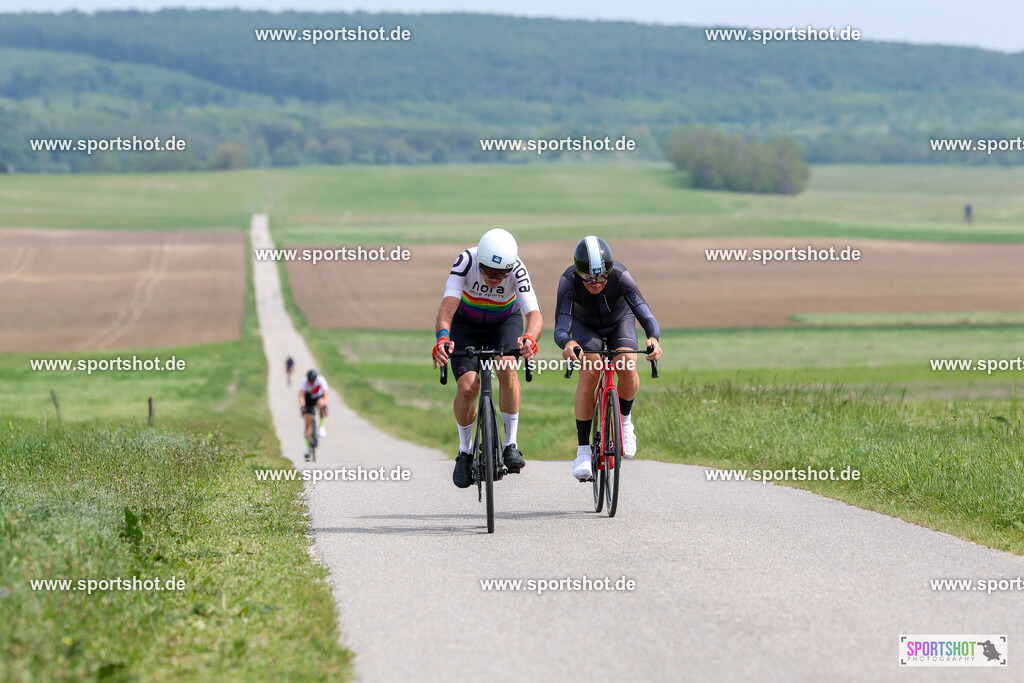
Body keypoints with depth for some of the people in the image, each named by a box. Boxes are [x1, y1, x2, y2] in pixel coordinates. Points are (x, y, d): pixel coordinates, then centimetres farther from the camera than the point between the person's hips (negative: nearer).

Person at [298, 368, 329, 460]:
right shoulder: (304, 382, -26)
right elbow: (301, 396, -34)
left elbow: (326, 395, -36)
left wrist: (324, 404, -55)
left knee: (321, 404, -39)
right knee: (308, 424, -10)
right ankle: (307, 447, -2)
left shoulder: (321, 380, -28)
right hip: (308, 400, 1)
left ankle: (322, 426, -22)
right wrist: (302, 405, -52)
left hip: (319, 397, -1)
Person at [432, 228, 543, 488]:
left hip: (505, 321, 0)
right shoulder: (466, 261, -34)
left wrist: (530, 339, -64)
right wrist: (442, 338, -62)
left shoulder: (517, 269, -33)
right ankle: (465, 451, 9)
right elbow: (448, 304, -43)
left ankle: (511, 444, -17)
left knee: (507, 368, -29)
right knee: (467, 387, -16)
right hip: (466, 323, 0)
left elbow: (534, 313, -42)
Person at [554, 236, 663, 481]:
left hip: (620, 321, 0)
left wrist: (653, 338, -66)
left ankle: (625, 419, 8)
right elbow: (560, 329, -43)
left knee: (627, 369, -25)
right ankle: (583, 450, -16)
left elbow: (646, 315, -44)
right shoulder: (569, 282, -37)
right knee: (589, 373, -25)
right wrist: (567, 344, -67)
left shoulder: (620, 276, -37)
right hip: (585, 325, 0)